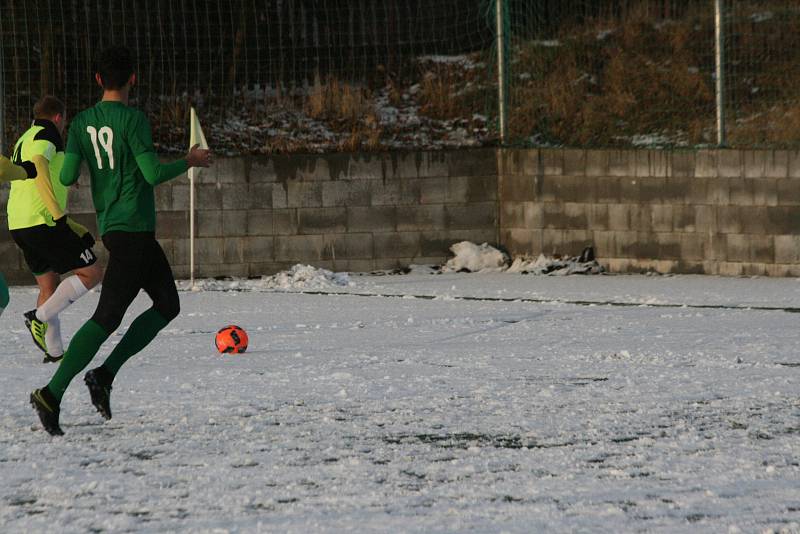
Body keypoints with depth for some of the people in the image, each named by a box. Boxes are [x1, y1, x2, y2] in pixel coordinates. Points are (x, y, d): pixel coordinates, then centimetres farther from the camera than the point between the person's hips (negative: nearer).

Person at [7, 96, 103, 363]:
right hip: (43, 223, -9)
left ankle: (54, 350, 15)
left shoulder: (23, 141, 24)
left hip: (18, 225, 9)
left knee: (49, 284, 18)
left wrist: (70, 226, 31)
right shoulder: (47, 134, -4)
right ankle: (40, 318, -14)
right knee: (91, 273, -4)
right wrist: (59, 214, -31)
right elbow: (39, 165, -25)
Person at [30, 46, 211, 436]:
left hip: (110, 225, 8)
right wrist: (189, 162, 0)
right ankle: (52, 394, -19)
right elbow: (153, 174, -16)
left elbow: (66, 177, 1)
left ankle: (105, 375, 7)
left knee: (167, 304, 16)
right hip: (132, 229, -8)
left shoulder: (82, 123, 7)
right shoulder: (133, 120, -12)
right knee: (107, 317, -11)